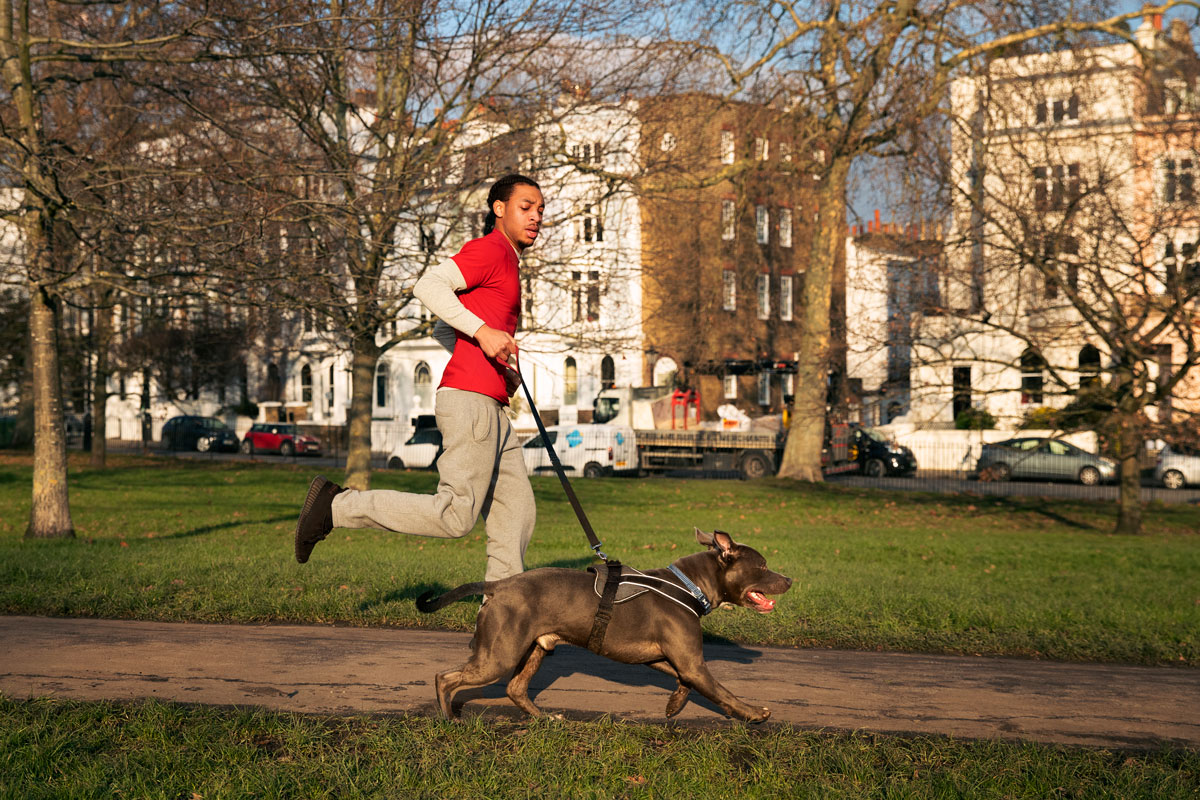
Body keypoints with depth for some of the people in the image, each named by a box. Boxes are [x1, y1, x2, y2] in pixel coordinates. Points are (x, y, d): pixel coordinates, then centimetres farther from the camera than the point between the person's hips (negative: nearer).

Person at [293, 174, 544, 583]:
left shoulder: (507, 262, 26)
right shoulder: (489, 249, -3)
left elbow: (443, 330, 28)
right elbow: (428, 285, -19)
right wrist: (482, 330, -27)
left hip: (491, 409, 10)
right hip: (469, 399, -10)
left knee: (516, 512, 6)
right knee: (455, 516, -12)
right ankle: (337, 505, -4)